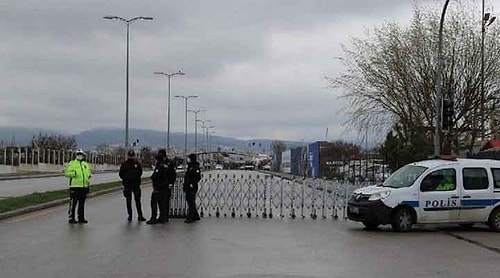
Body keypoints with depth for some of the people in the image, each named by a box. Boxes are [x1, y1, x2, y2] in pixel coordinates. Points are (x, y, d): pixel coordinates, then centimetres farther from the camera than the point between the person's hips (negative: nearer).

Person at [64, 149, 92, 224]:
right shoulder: (72, 163, 0)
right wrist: (74, 174, -21)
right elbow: (66, 173, -6)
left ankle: (81, 218, 18)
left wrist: (89, 175, 6)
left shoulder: (86, 164, 17)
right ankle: (71, 218, 1)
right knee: (73, 203, -6)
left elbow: (89, 172, 28)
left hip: (84, 187, 6)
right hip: (75, 186, -5)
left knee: (82, 204, 11)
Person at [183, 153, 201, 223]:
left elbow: (198, 177, -21)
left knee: (191, 203, -10)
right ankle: (195, 216, 22)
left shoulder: (196, 167, -11)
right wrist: (185, 185, 21)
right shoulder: (189, 167, 18)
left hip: (192, 188, -10)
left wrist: (192, 183, -25)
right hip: (188, 188, 10)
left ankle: (190, 218, -9)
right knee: (189, 201, 13)